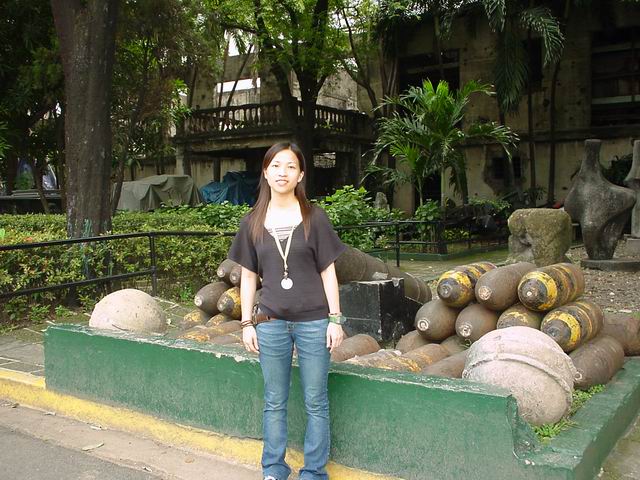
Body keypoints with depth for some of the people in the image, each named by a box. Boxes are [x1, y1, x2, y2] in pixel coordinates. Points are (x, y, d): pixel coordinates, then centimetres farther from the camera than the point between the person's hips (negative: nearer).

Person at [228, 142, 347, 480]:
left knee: (316, 402, 7)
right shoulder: (253, 222, 4)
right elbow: (248, 276, 8)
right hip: (271, 322, 2)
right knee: (274, 402, 12)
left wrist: (335, 319, -3)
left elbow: (328, 272, 0)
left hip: (313, 322, -2)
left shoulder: (314, 218, -2)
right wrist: (247, 323, 5)